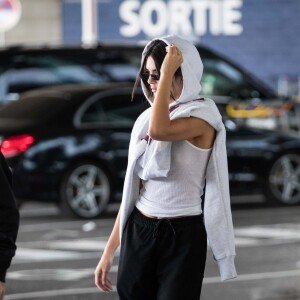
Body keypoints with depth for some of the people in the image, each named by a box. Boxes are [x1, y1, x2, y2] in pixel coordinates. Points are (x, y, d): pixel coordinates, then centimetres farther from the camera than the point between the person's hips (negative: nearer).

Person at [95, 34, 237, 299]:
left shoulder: (202, 114, -9)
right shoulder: (146, 118, 9)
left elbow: (159, 131, -31)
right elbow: (133, 189, 12)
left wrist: (167, 73, -21)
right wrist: (109, 251, 11)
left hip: (182, 237, -6)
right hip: (138, 232, 6)